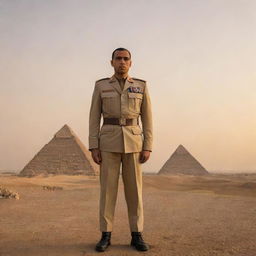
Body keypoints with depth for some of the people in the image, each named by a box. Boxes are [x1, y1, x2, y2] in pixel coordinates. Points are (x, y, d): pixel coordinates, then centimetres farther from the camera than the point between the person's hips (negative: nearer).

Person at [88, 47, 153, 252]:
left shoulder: (141, 86, 8)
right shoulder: (101, 86, 7)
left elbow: (147, 118, 6)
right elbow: (94, 118, 5)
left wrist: (148, 147, -3)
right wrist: (93, 147, -4)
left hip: (133, 141, 1)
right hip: (109, 141, 0)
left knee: (134, 187, 0)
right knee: (108, 187, -2)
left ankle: (137, 236, 10)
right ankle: (106, 235, 8)